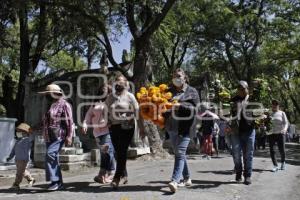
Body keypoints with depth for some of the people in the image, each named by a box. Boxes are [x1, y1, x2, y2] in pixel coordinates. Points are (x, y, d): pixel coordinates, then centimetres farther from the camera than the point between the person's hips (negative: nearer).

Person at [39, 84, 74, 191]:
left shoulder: (64, 104, -5)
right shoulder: (51, 106, 20)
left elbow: (69, 121, -11)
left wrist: (69, 136, -17)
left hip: (59, 136, -8)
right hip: (49, 137, 8)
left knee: (50, 154, -22)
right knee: (53, 158, 6)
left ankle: (55, 181, -16)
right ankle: (58, 183, 13)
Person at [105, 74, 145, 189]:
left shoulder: (130, 96, 1)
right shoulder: (110, 97, 12)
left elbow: (137, 113, -2)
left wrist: (141, 128, -5)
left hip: (127, 127, -4)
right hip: (113, 127, 4)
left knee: (122, 152, -7)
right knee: (118, 152, 7)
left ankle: (117, 178, -3)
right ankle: (124, 175, 25)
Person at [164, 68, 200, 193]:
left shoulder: (192, 91, 4)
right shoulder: (169, 91, 14)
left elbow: (196, 108, -5)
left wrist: (181, 105, -16)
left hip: (185, 127, -5)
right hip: (172, 127, 5)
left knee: (180, 153, -15)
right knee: (179, 153, 12)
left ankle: (175, 181, -22)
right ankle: (187, 178, 26)